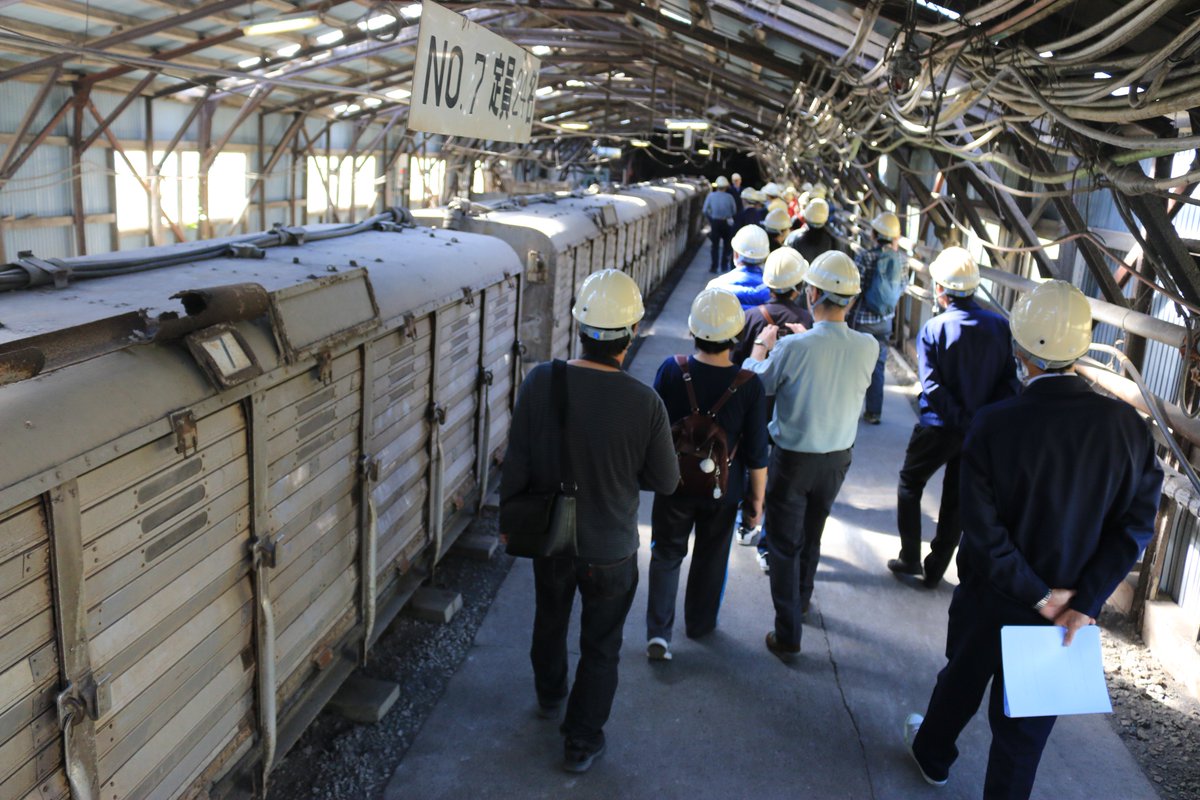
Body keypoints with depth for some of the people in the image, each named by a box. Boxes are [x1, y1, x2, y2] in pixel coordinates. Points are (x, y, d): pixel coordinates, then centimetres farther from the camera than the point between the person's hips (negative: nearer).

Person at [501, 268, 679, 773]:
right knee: (600, 647, 18)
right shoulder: (644, 403, -25)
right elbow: (665, 481, -12)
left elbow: (516, 466, -12)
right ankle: (581, 742, 32)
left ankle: (549, 697, 54)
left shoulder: (540, 382, -20)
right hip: (611, 549, -3)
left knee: (550, 619, 29)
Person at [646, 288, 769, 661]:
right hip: (723, 491, 0)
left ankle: (658, 632, 10)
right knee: (710, 559, 22)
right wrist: (757, 498, 2)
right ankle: (699, 624, 40)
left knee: (666, 555, 17)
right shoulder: (750, 386, -21)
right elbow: (756, 454, -13)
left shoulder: (671, 371, -19)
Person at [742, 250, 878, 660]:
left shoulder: (794, 347, -26)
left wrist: (762, 344, 7)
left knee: (785, 545, 9)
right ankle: (801, 600, 49)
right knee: (812, 535, 27)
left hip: (793, 459, -4)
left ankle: (787, 636, 15)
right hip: (837, 458, 5)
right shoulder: (868, 347, -14)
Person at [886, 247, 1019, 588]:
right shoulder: (1000, 326, -5)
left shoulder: (933, 330, -14)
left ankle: (910, 558, 19)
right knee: (956, 499, 14)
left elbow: (933, 388, -20)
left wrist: (962, 419, -15)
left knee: (910, 485, 18)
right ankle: (935, 569, 24)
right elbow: (1009, 380, -6)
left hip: (938, 429, -3)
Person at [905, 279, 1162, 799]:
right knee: (1027, 716, 18)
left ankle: (933, 755, 50)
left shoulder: (993, 425, -23)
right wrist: (1084, 602, -11)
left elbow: (982, 529, -23)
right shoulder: (1127, 426, -15)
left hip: (990, 598, -1)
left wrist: (1040, 596, -13)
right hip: (1070, 610, 1)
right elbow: (1135, 526, -12)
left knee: (962, 678, 26)